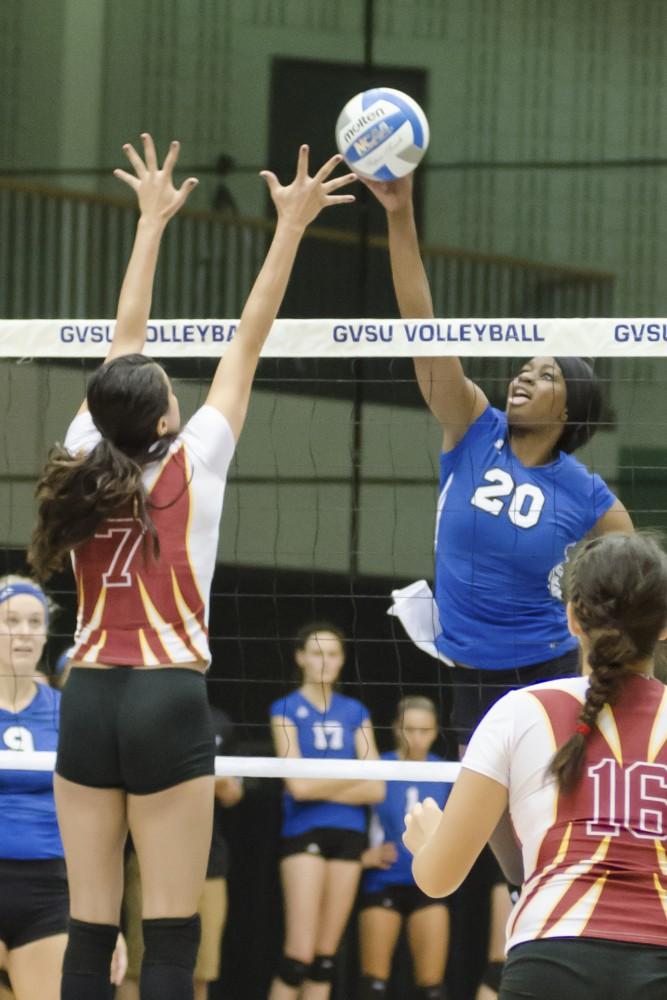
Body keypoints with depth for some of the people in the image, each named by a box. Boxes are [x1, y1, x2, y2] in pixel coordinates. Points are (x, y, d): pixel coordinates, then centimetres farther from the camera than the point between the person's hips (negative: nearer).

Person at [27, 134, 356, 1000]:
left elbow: (125, 342, 17)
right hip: (168, 701, -5)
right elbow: (248, 342, 0)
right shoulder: (190, 464, -4)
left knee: (89, 930, 2)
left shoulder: (86, 456, 5)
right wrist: (289, 229, 5)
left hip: (89, 699, 5)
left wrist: (153, 219, 27)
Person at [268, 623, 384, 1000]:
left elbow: (376, 789, 2)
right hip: (304, 832, -4)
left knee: (327, 955, 4)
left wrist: (322, 788, -9)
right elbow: (298, 784, -12)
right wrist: (353, 775, -3)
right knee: (300, 953, -13)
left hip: (348, 836, 4)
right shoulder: (287, 710, 0)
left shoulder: (355, 713, 11)